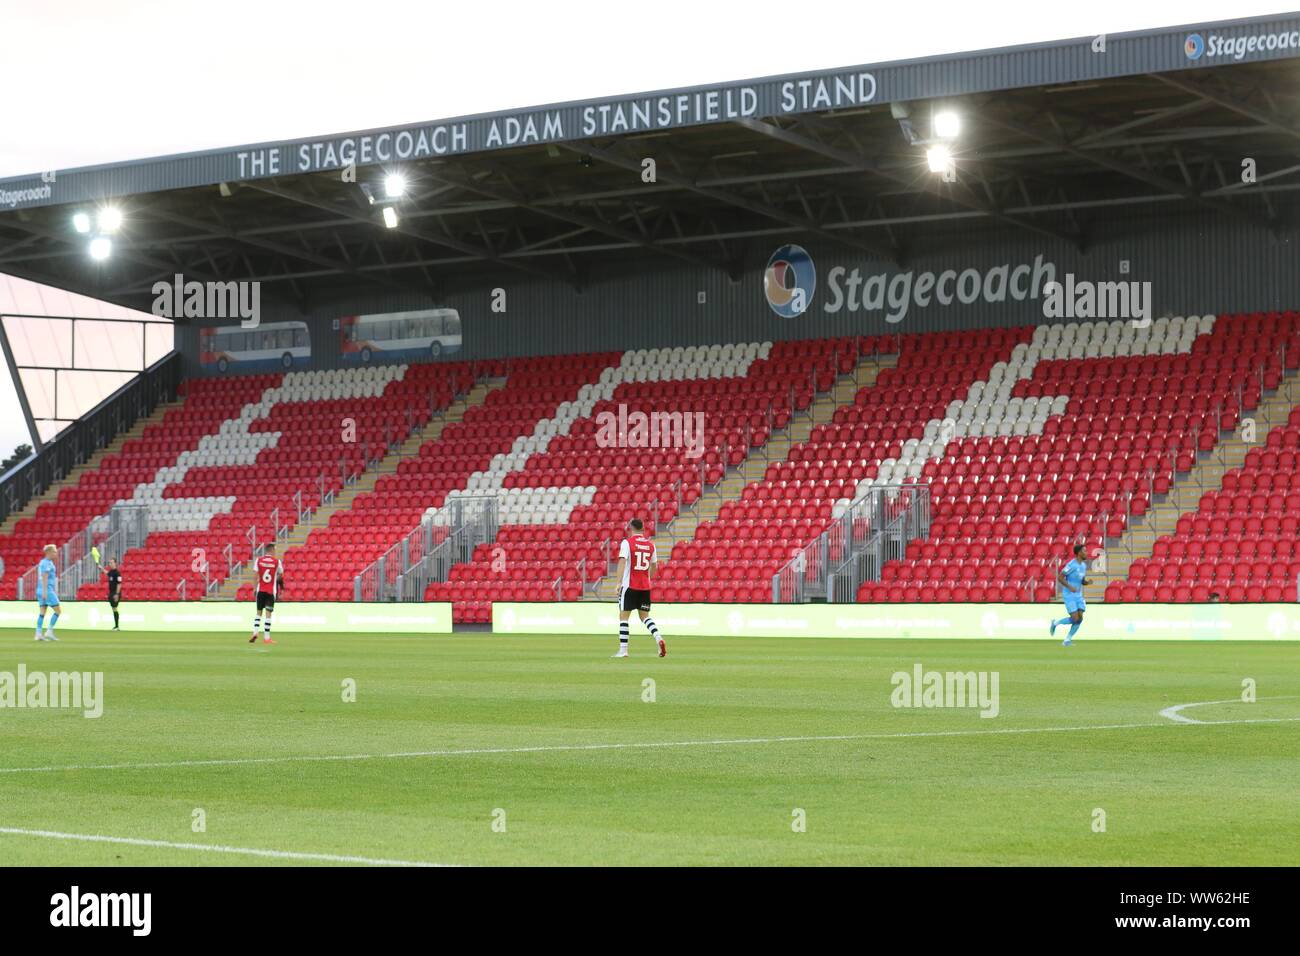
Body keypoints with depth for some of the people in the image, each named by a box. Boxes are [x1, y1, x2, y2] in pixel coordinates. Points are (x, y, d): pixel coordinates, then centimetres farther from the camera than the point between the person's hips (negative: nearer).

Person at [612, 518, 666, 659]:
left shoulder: (627, 542, -7)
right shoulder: (650, 544, 8)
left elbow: (622, 561, -18)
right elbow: (654, 566, 17)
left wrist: (619, 582, -22)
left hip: (629, 585, -4)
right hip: (645, 586, 4)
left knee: (623, 616, 3)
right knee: (645, 616, 14)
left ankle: (623, 650, -1)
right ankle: (658, 638, -10)